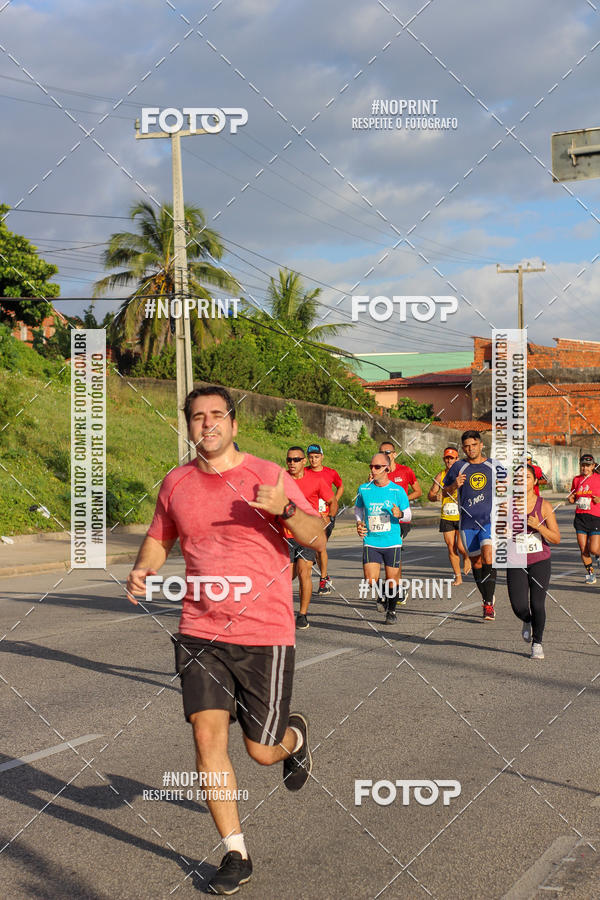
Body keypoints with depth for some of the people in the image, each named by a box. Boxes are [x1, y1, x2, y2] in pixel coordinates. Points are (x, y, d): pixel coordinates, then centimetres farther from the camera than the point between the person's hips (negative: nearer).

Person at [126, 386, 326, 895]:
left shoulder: (266, 475, -5)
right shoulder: (176, 484, 6)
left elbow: (317, 539, -8)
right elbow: (158, 540, 22)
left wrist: (285, 509, -28)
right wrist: (143, 571, 0)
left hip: (265, 634, -3)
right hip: (200, 633, 3)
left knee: (262, 752, 2)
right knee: (208, 738, -5)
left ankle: (294, 736, 41)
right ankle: (236, 855, 10)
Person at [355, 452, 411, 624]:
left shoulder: (398, 490, -3)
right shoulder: (364, 489, 2)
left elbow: (408, 515, 4)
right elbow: (358, 508, 19)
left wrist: (400, 514, -18)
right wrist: (359, 523, 1)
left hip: (392, 541, -1)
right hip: (370, 542, 1)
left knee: (392, 580, 3)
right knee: (371, 580, -9)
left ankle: (391, 610, 27)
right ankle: (385, 594, 24)